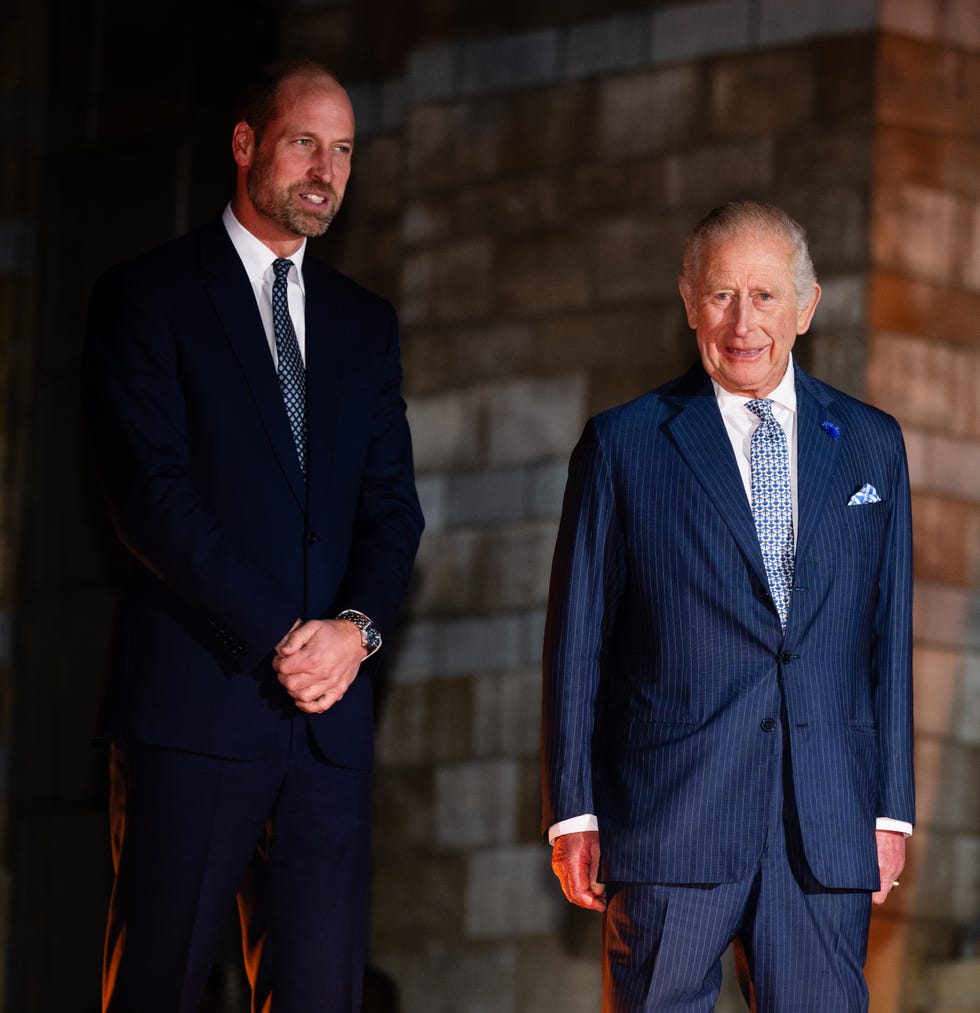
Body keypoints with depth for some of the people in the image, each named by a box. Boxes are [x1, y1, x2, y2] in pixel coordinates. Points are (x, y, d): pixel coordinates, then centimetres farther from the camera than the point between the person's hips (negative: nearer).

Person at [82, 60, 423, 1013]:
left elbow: (392, 505, 14)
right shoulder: (145, 296, 2)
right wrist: (277, 641, -13)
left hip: (329, 710, 5)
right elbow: (151, 491, -8)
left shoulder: (365, 323, 19)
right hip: (194, 703, -5)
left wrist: (358, 628, -7)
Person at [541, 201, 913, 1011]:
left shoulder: (871, 445, 12)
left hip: (828, 832, 2)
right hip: (669, 822, -2)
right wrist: (574, 813, -1)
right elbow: (577, 640, 4)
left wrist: (891, 808, 8)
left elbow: (889, 634, 12)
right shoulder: (624, 446, 4)